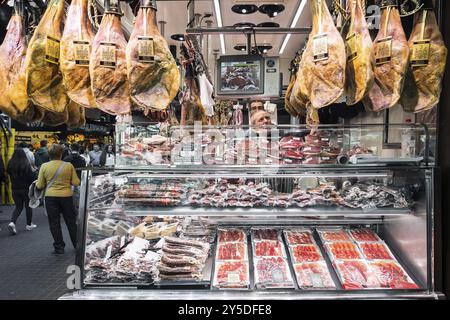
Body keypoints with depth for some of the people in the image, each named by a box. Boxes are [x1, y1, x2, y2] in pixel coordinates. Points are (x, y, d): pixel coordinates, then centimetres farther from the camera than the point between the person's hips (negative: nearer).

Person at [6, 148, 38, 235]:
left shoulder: (10, 164, -5)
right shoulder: (26, 164, -18)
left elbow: (9, 173, 9)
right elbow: (31, 177, -17)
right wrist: (35, 172, 1)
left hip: (15, 189, 4)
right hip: (26, 188, -3)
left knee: (18, 207, 15)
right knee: (28, 206, 13)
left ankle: (12, 222, -6)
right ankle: (29, 224, 22)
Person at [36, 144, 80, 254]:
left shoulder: (44, 166, -4)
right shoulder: (69, 165, -5)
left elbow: (40, 186, -1)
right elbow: (76, 183, -4)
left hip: (50, 197, -1)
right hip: (66, 196, 1)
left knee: (54, 223, 9)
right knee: (71, 221, 15)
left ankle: (59, 247, 13)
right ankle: (77, 244, 25)